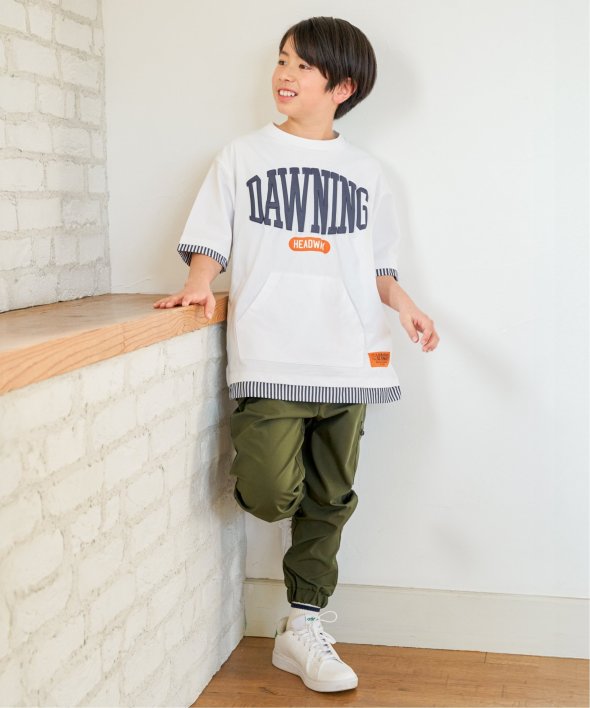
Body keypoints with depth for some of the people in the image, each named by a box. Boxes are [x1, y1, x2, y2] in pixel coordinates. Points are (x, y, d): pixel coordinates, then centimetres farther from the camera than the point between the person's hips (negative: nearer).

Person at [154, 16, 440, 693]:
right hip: (269, 356, -2)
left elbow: (378, 262, 18)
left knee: (329, 499, 7)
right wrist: (200, 282, -14)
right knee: (270, 495, -17)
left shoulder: (365, 171, 14)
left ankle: (302, 628, 22)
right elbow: (208, 240, 6)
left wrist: (403, 304, 0)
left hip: (346, 358, 3)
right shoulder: (242, 155, 8)